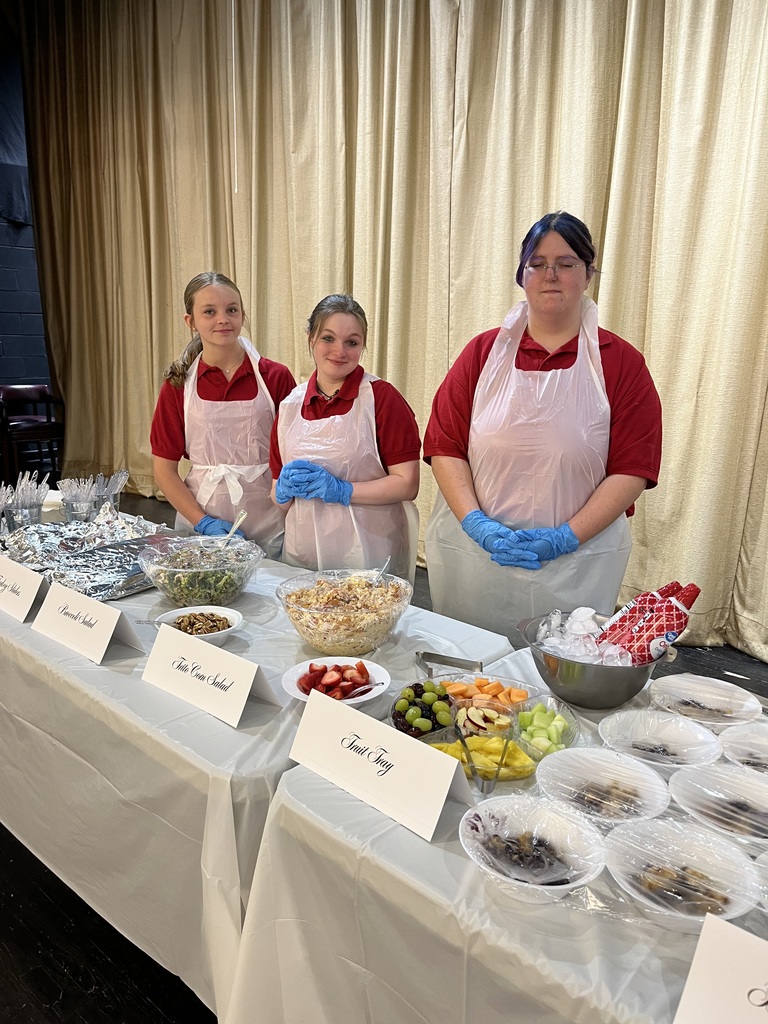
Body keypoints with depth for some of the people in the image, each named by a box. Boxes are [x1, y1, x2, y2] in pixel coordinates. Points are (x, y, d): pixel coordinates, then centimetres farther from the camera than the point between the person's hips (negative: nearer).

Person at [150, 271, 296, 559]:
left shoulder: (275, 377, -3)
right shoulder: (178, 385, 1)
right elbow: (164, 471, 3)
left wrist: (294, 530, -11)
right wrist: (204, 523, -9)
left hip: (268, 527, -1)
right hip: (198, 529, 1)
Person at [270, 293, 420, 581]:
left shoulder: (381, 397, -8)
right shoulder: (290, 405, 6)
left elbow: (407, 485, -12)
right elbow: (278, 496, 13)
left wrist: (340, 490, -18)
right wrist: (285, 488, -8)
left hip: (369, 557, -4)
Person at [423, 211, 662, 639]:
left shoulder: (621, 362, 2)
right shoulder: (484, 351, 6)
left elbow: (633, 468, -4)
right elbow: (444, 446, 0)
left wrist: (567, 537, -14)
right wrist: (477, 523, -12)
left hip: (575, 567, -1)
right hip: (472, 559, 2)